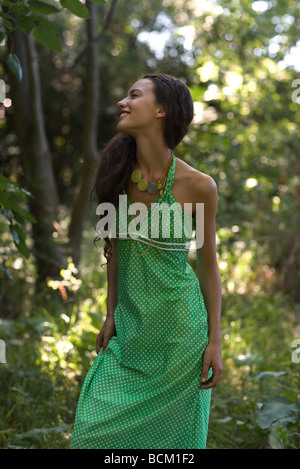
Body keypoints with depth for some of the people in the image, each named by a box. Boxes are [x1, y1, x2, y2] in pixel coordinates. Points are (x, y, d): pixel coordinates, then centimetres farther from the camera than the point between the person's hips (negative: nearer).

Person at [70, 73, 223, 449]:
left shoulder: (198, 186, -13)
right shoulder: (118, 173, -1)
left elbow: (208, 266, -4)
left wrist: (215, 342, -3)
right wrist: (111, 315, 10)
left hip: (177, 332, -4)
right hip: (129, 329, 4)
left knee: (170, 435, 8)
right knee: (95, 427, 3)